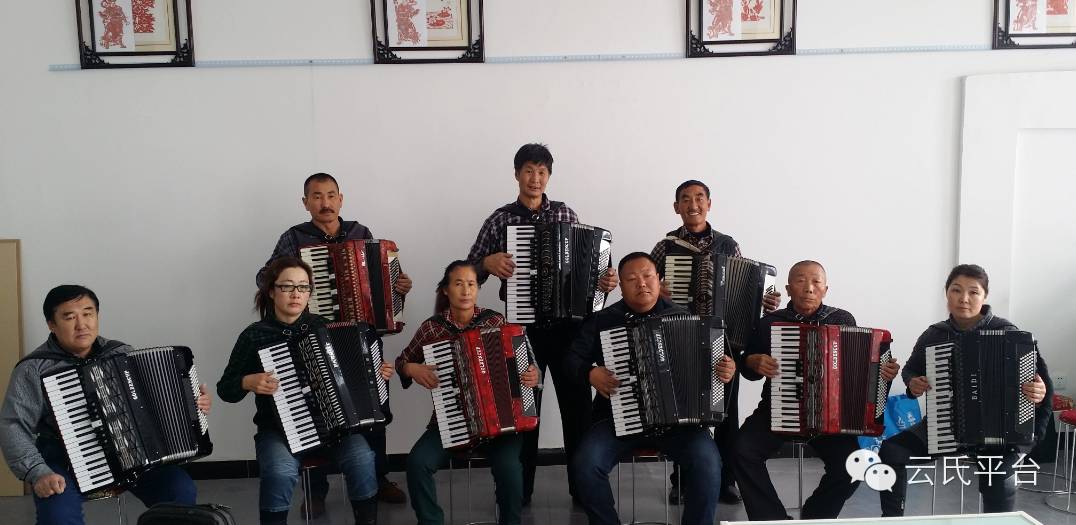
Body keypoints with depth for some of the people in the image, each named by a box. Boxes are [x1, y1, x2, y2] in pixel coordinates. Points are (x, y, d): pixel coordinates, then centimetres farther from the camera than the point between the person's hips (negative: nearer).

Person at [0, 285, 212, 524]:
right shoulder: (33, 369, -6)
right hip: (66, 459, -3)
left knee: (181, 490, -16)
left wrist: (193, 401, -1)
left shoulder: (122, 353, 6)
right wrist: (38, 473, -25)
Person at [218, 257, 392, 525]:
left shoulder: (322, 327, 5)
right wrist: (248, 382, -18)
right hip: (278, 428, -2)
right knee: (281, 473, -33)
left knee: (362, 458, -24)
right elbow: (225, 388, 1)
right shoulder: (255, 335, -4)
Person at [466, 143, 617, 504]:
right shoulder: (500, 219, 1)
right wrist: (488, 262, -17)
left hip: (567, 325, 1)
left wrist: (605, 280, -9)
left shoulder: (567, 214, 6)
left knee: (578, 405, 5)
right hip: (523, 328, -1)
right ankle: (520, 490, 19)